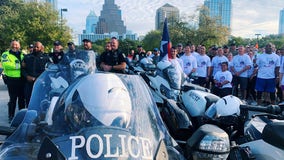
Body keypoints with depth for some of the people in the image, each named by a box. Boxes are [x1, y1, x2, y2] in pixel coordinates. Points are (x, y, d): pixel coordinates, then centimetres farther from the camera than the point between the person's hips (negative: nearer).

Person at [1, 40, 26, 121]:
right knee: (13, 99, -1)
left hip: (21, 79, 5)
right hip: (11, 80, -4)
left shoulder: (22, 54, 16)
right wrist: (19, 65, -20)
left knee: (22, 98, 13)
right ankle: (11, 116, 10)